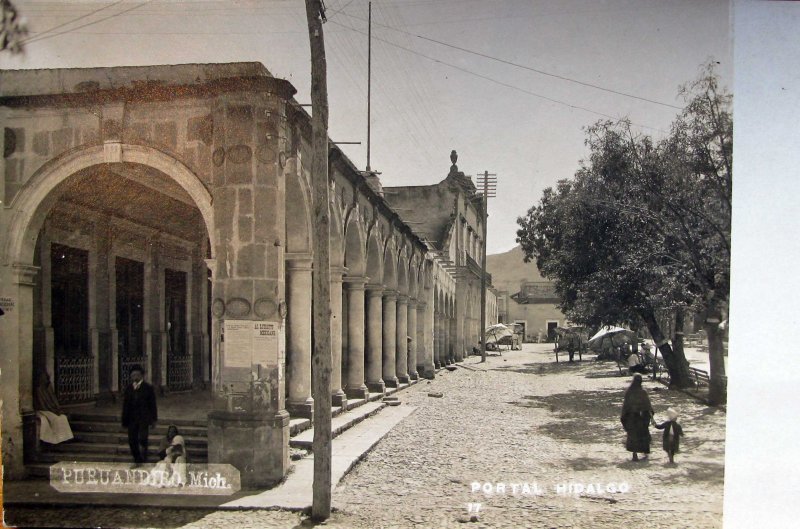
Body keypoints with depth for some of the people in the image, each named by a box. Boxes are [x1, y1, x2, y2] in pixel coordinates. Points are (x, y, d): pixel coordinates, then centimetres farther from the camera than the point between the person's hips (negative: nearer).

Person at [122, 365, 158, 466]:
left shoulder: (148, 388, 0)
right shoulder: (128, 388, 9)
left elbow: (152, 405, 1)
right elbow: (125, 405, 11)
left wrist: (153, 419, -3)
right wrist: (125, 420, 7)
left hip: (144, 418, -4)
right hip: (132, 419, 4)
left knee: (142, 438, -14)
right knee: (132, 440, 4)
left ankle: (143, 457, 5)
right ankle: (137, 460, 18)